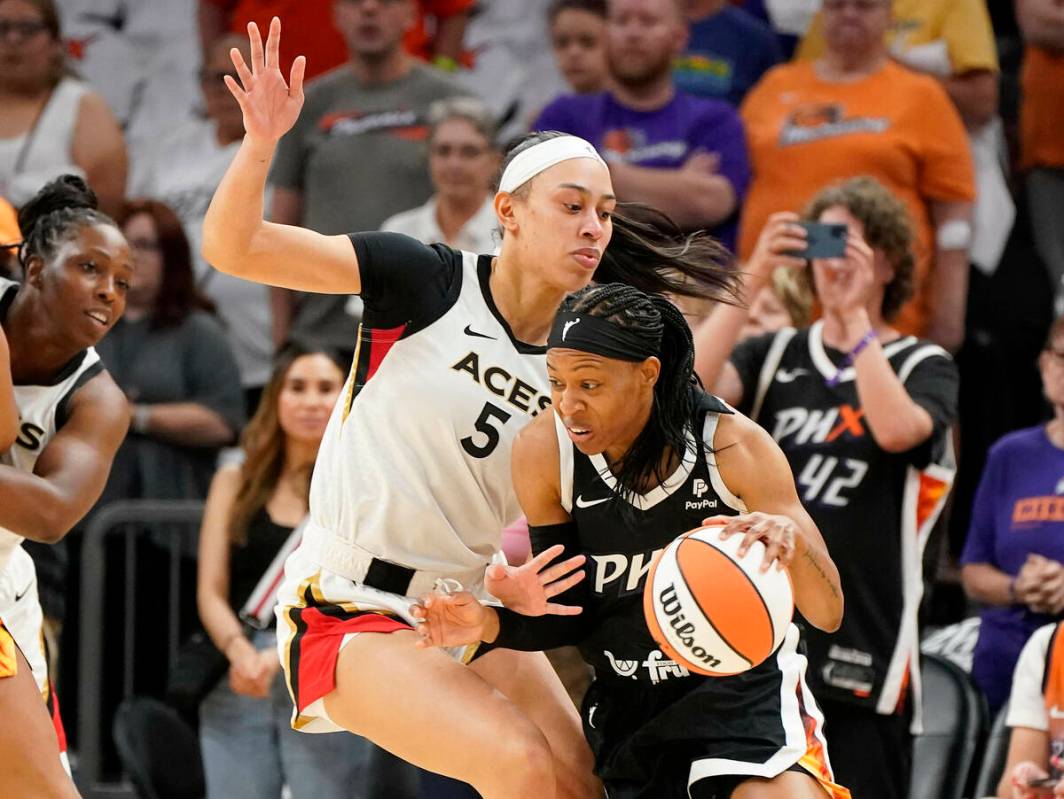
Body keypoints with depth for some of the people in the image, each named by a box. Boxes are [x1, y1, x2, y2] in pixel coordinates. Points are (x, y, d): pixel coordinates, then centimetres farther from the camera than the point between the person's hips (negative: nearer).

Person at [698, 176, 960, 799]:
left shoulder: (925, 366, 4)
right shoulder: (776, 357, 13)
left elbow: (896, 428, -19)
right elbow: (694, 385, -8)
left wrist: (855, 316, -18)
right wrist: (754, 279, -14)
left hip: (863, 650, -3)